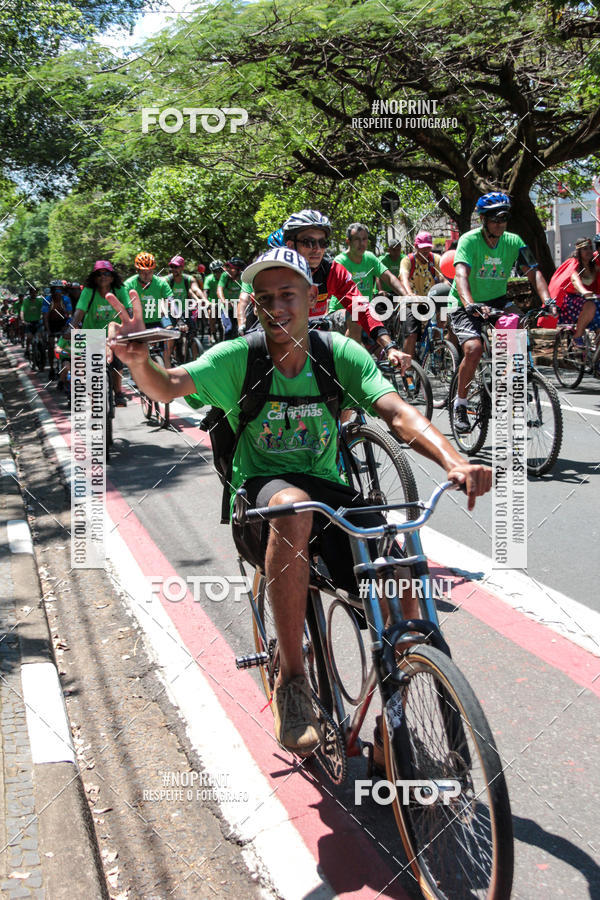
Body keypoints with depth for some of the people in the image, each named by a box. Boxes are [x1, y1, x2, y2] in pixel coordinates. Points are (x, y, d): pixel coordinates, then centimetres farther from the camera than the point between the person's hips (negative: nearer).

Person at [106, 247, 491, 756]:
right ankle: (292, 682, -26)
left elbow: (397, 412, -18)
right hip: (259, 498, -2)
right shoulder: (237, 358, -8)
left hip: (327, 490, 3)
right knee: (292, 504, -39)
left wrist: (453, 460, -37)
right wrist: (140, 361, -47)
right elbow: (168, 387, -23)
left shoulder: (341, 355, -4)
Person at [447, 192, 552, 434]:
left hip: (496, 301, 5)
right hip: (465, 305, -4)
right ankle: (460, 404, -7)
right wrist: (470, 305, -51)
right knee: (474, 348, -27)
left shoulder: (514, 242, -5)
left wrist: (547, 300, -30)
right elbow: (461, 274, -33)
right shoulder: (469, 240, -18)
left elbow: (533, 272, -11)